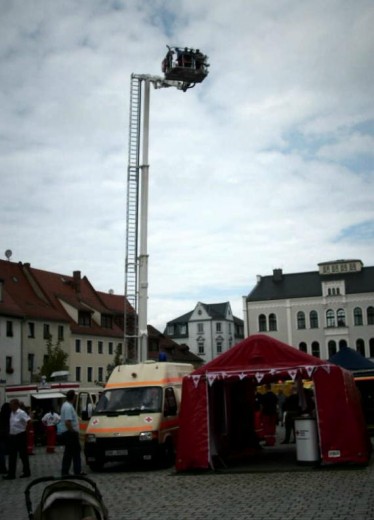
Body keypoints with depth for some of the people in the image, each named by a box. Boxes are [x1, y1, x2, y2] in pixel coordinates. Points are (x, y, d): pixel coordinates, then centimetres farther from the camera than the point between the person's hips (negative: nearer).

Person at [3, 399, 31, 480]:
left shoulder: (21, 413, -17)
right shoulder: (12, 413, 8)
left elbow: (29, 421, -24)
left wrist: (25, 429, -15)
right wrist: (10, 433, 13)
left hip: (20, 436, -8)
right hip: (13, 436, 8)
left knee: (23, 455, 3)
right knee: (12, 456, 8)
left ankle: (27, 472, 14)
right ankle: (11, 474, 12)